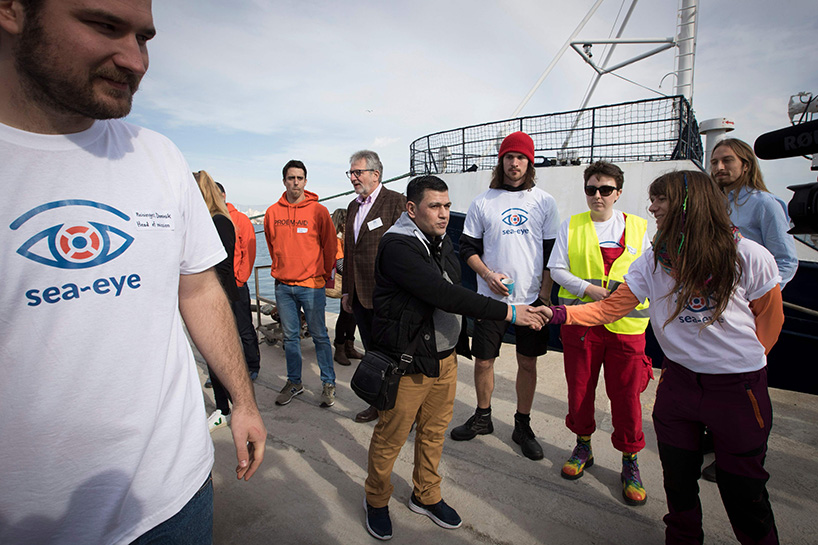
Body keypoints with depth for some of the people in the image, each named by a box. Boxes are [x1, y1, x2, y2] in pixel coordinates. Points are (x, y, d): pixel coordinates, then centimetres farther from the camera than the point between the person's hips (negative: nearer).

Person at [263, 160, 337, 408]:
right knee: (290, 336, 13)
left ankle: (328, 383, 16)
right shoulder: (273, 212, 5)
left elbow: (329, 246, 1)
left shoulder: (318, 211, -5)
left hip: (311, 285, -3)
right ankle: (294, 382, 27)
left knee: (319, 336, 3)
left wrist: (324, 275, 4)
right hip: (283, 286, 4)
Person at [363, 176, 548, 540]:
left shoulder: (441, 240, 8)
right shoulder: (398, 246, -21)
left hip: (445, 357, 8)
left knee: (434, 431, 20)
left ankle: (426, 496, 41)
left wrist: (459, 341, 17)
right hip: (407, 361, -7)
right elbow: (444, 294, -29)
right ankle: (376, 500, 35)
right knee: (389, 438, 9)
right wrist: (507, 312, -28)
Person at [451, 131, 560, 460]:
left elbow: (552, 253, 4)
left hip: (532, 297, 1)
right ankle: (482, 418, 31)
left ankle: (522, 426, 27)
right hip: (490, 296, 0)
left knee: (527, 363, 9)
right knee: (483, 360, 8)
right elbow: (468, 248, 5)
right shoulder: (483, 202, 2)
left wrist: (545, 296, -3)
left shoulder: (544, 202, 3)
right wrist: (488, 275, -11)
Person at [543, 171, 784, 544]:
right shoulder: (653, 261, -3)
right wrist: (560, 314, -17)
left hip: (738, 387, -3)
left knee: (743, 489, 10)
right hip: (678, 383, 3)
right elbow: (610, 308, -5)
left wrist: (745, 358, 9)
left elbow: (769, 318, 3)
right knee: (678, 479, 15)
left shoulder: (748, 257, -12)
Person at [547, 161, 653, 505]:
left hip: (626, 324, 0)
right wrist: (588, 288, -13)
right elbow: (557, 269, 1)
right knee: (580, 389, 11)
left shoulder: (637, 227, 8)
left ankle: (630, 464, 23)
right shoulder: (571, 226, 6)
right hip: (580, 320, 0)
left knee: (626, 395, 3)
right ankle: (583, 448, 33)